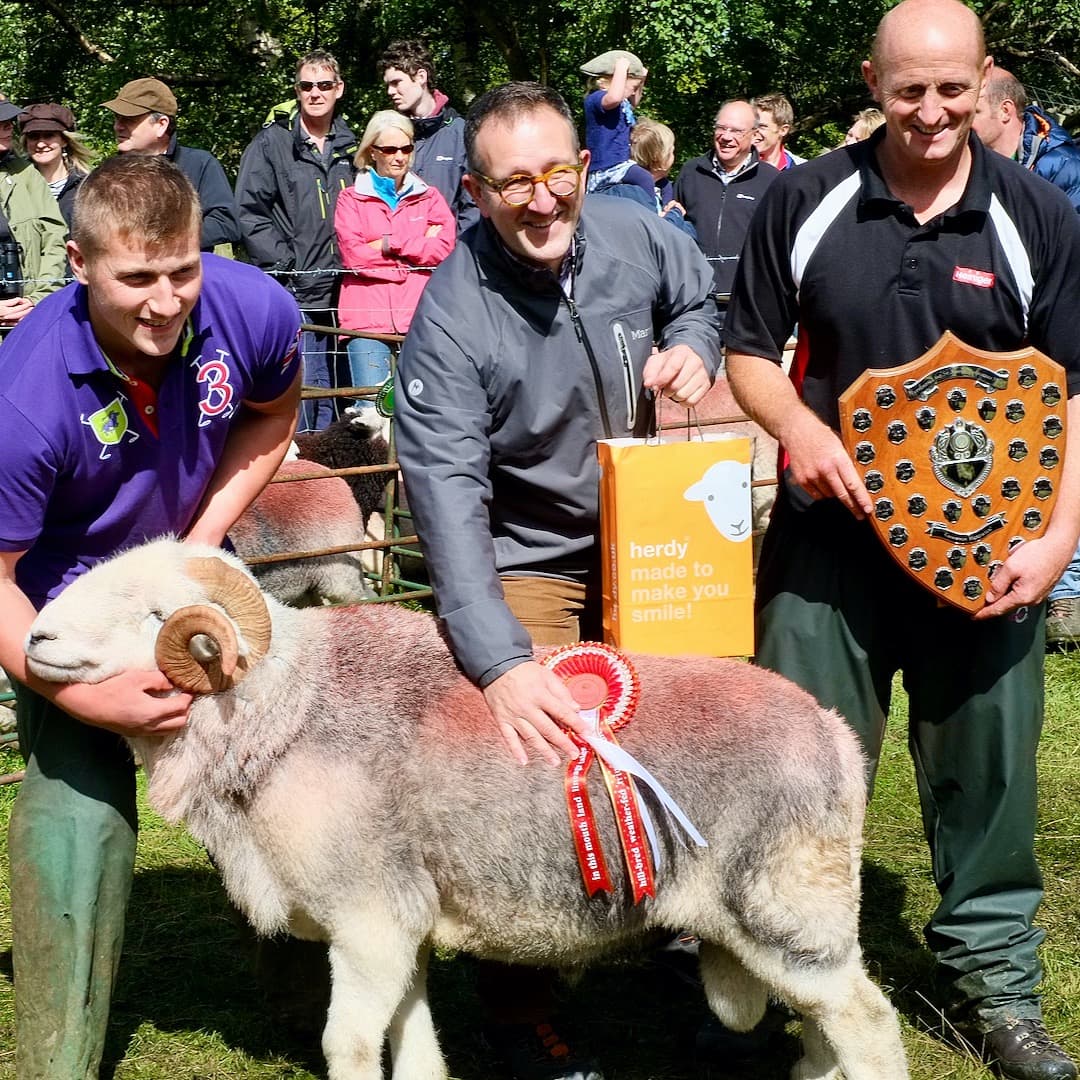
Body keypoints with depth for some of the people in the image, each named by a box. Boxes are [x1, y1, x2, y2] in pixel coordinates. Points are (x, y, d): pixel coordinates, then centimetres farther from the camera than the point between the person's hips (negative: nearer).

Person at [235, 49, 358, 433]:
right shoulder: (272, 143, -2)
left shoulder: (349, 146, 14)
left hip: (342, 292, 5)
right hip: (294, 296, -5)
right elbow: (249, 213, -7)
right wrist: (286, 264, -13)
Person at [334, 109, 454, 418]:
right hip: (367, 317, -1)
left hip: (419, 319, 1)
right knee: (371, 410, -12)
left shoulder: (429, 197, 18)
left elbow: (443, 249, 2)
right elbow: (352, 255, -3)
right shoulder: (351, 199, 13)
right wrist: (418, 244, 2)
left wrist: (389, 243, -2)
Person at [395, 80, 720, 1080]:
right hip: (524, 558, -5)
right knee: (532, 754, -12)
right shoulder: (451, 317, -25)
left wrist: (690, 345, -13)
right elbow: (446, 490, -33)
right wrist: (500, 663, -44)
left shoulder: (637, 236, -11)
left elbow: (702, 298, 13)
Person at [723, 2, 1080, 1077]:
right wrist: (799, 429, -13)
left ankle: (994, 981, 25)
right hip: (832, 532, 0)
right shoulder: (804, 202, -1)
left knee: (985, 766, 8)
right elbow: (749, 350, 7)